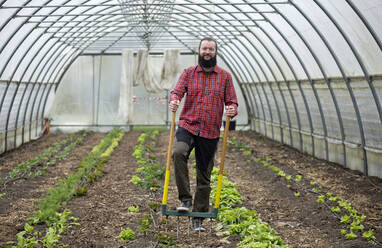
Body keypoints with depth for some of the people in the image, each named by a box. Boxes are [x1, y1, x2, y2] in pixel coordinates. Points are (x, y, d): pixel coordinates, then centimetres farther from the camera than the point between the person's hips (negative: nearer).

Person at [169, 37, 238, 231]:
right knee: (178, 153, -32)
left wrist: (232, 110, -16)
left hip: (210, 132, 1)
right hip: (187, 126, 0)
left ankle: (198, 218, 17)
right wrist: (174, 100, -26)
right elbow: (177, 90, -3)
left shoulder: (225, 76, 8)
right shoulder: (188, 73, 10)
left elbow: (232, 102, 8)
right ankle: (186, 199, -20)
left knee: (204, 176, 5)